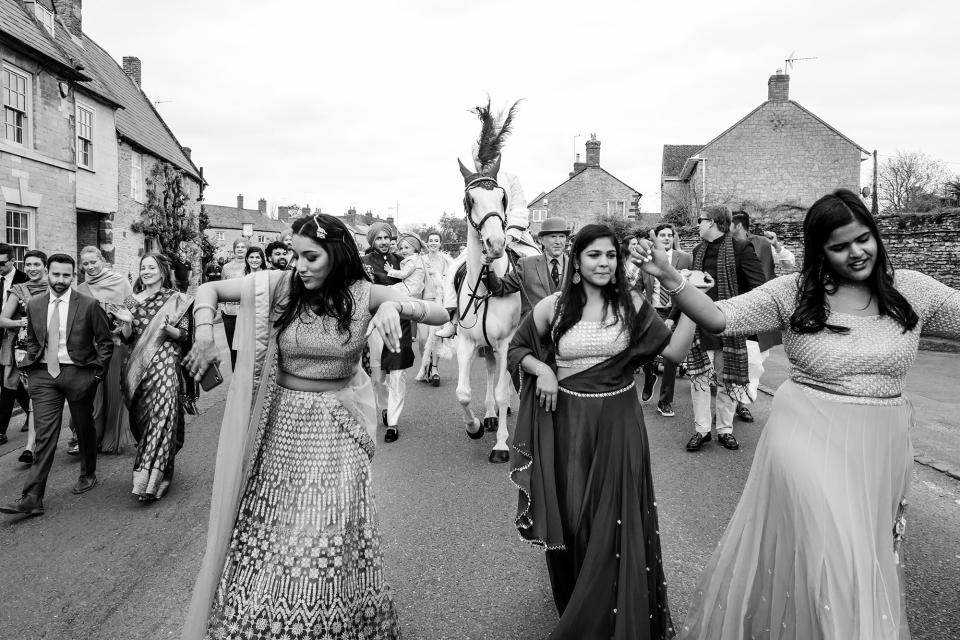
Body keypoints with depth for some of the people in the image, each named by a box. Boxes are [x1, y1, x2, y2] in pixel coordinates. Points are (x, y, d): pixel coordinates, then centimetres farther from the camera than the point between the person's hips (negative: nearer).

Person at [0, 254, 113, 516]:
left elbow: (105, 342, 1)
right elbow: (31, 340, 19)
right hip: (43, 374, 2)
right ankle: (32, 499, -4)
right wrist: (31, 365, 6)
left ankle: (88, 475, 36)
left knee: (85, 428, 13)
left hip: (78, 373, -2)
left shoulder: (88, 305, -5)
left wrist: (97, 373, -3)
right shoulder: (34, 305, 6)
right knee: (44, 435, -4)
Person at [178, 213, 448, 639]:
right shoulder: (280, 286, -4)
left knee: (330, 543, 4)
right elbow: (210, 290, 3)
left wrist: (396, 304, -28)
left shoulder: (362, 294, -6)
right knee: (268, 536, 8)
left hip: (338, 429, -1)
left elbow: (440, 313, -10)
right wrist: (205, 334, -15)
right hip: (282, 427, 1)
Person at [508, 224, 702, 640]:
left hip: (618, 425, 0)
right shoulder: (553, 307, -3)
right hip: (567, 425, 0)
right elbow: (517, 349, 8)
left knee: (614, 522, 5)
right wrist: (542, 369, -10)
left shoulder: (632, 306, -1)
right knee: (569, 520, 10)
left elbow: (675, 351, -4)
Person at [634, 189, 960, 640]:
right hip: (808, 439, -3)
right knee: (828, 558, -14)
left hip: (880, 451, 4)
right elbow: (719, 319, -12)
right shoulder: (794, 292, -5)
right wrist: (669, 279, -26)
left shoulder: (911, 289, 1)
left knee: (868, 561, 19)